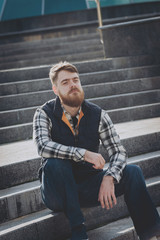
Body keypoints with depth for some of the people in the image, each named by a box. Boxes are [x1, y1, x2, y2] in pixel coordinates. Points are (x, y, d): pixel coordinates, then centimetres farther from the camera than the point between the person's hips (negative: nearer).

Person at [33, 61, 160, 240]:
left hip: (88, 187, 3)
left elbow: (118, 151, -6)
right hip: (58, 191, -2)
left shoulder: (97, 114, -1)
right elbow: (43, 146, -28)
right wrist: (84, 154, -36)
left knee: (132, 172, -17)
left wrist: (109, 178, -27)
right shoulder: (44, 114, -8)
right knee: (55, 163, -33)